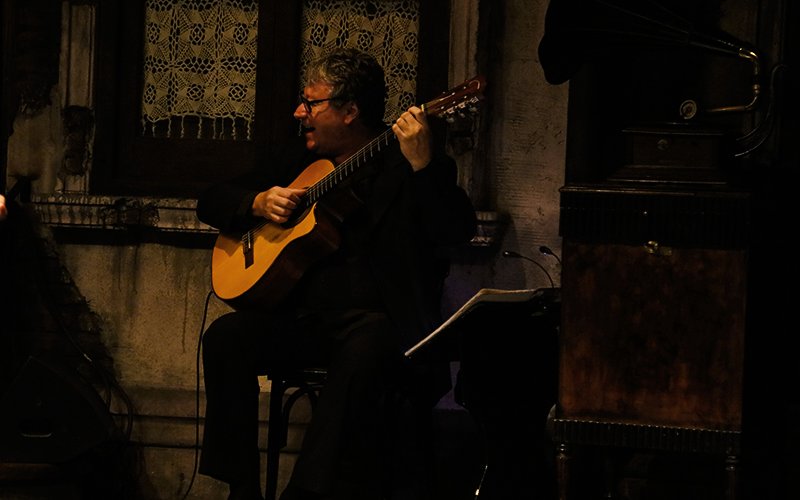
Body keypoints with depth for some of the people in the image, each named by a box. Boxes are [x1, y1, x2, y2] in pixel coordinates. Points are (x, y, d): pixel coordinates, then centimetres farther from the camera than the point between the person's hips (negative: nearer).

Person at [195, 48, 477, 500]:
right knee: (224, 337, -20)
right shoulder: (302, 159, 18)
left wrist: (423, 164, -30)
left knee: (365, 352, -38)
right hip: (300, 315, 6)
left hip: (375, 317, -5)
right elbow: (212, 202, 23)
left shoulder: (404, 161, 0)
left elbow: (457, 233, -16)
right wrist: (259, 203, 1)